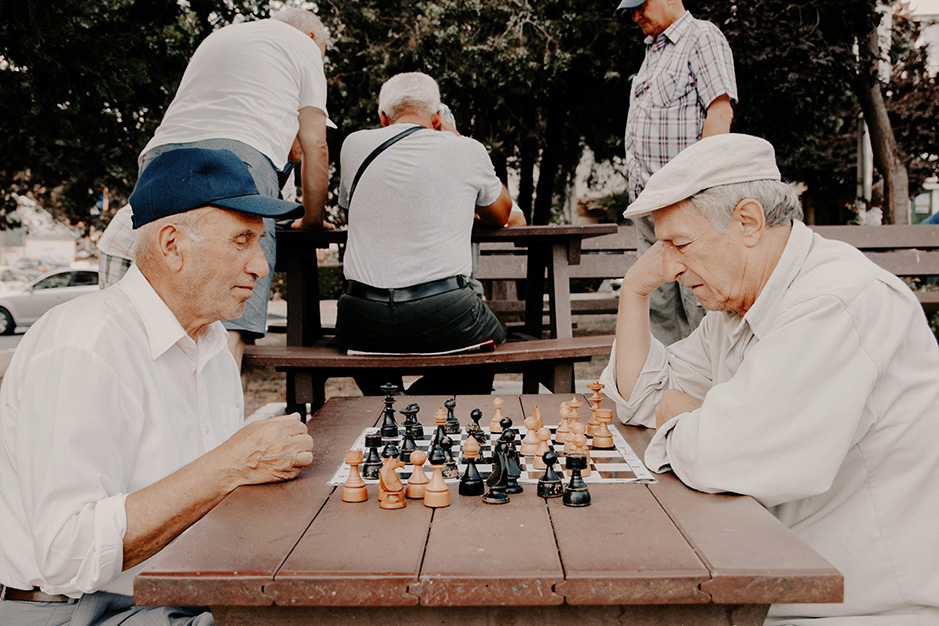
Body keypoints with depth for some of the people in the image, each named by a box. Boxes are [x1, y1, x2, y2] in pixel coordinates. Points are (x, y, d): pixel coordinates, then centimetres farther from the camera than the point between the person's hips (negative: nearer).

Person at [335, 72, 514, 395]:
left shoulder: (354, 144, 7)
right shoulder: (468, 150, 2)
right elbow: (500, 216, 22)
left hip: (362, 324, 3)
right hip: (443, 316, -3)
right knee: (494, 338, 30)